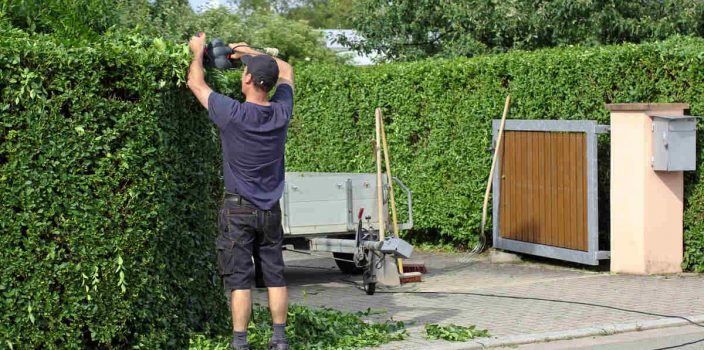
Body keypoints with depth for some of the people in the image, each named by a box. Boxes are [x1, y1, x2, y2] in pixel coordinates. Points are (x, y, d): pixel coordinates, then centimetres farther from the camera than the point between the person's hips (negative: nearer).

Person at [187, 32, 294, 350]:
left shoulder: (233, 114, -17)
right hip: (271, 209, 4)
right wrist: (249, 52, 19)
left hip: (239, 209, -4)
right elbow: (286, 71, 15)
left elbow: (195, 83, -2)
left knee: (239, 279, -1)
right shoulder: (281, 112, -6)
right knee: (275, 275, 10)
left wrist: (198, 51, 15)